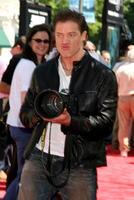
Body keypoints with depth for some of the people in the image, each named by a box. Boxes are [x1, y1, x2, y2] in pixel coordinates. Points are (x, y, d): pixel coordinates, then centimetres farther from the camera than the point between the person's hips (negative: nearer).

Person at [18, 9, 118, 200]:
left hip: (80, 165, -3)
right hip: (39, 158, 3)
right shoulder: (42, 72, 13)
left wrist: (70, 121, -23)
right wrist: (40, 113, -7)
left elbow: (106, 122, -7)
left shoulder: (103, 76, 0)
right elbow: (25, 114, 17)